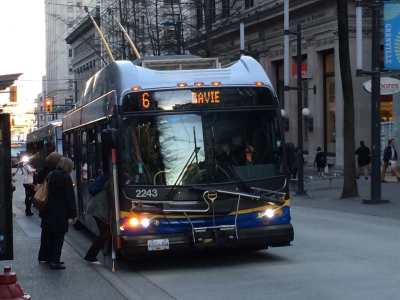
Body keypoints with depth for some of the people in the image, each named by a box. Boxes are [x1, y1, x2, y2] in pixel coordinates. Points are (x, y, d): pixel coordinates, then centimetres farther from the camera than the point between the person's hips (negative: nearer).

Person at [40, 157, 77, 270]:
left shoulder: (51, 176, 9)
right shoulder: (66, 178, -12)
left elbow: (48, 193, 12)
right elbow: (70, 197, -13)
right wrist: (73, 214, -9)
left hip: (48, 211, 7)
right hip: (60, 212, -7)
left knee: (50, 236, 14)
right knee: (59, 236, -2)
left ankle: (51, 259, 22)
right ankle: (55, 262, -4)